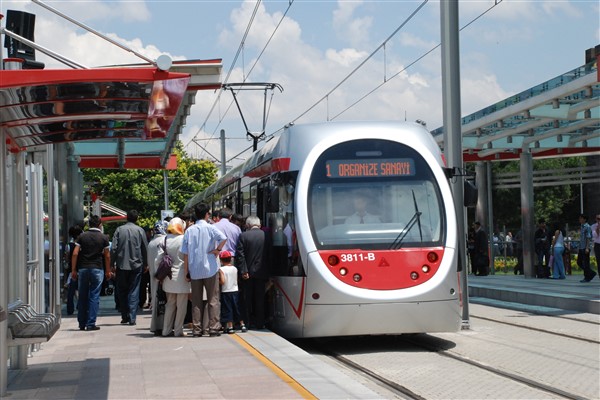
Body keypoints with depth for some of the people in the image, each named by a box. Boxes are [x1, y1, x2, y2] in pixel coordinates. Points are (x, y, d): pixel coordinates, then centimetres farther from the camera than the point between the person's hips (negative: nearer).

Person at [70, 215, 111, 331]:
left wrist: (73, 270, 4)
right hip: (97, 269, -2)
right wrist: (108, 271, 13)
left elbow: (75, 254, -1)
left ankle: (82, 324, 14)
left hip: (83, 269, 2)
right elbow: (107, 256, 3)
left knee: (82, 297, 9)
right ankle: (91, 324, -5)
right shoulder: (103, 238, 1)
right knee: (94, 296, 0)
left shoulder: (82, 236, 4)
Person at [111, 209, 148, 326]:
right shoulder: (140, 230, 0)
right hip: (136, 265, 0)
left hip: (122, 265, 0)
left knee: (122, 291, 12)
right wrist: (145, 264, 13)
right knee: (134, 292, 2)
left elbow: (114, 248, -3)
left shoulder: (119, 230, 0)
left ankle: (125, 316, 13)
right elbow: (145, 248, 3)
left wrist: (112, 264, 4)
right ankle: (132, 318, -5)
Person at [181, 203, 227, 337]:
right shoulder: (210, 228, -5)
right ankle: (214, 328, -1)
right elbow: (223, 238, -25)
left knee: (196, 301, 9)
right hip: (210, 269, -3)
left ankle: (197, 329, 8)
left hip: (194, 270, 3)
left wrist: (186, 272, 9)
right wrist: (217, 250, -9)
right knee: (213, 300, 3)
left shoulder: (189, 230, 4)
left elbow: (185, 254, 3)